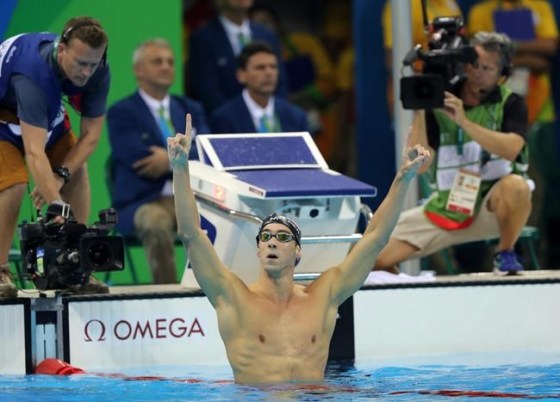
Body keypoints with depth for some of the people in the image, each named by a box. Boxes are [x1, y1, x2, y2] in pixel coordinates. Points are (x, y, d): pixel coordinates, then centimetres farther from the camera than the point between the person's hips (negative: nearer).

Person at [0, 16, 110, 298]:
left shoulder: (97, 71, -25)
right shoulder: (34, 73, -44)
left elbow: (91, 133, -15)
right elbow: (34, 152, -49)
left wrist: (60, 176, -28)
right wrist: (57, 207, -54)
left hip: (47, 114, 6)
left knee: (78, 173, -5)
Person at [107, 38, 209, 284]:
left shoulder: (191, 109, 21)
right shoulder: (122, 113, 6)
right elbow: (138, 161, -10)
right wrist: (187, 159, -5)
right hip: (144, 202, -4)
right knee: (157, 223, -39)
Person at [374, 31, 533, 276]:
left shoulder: (510, 104, -5)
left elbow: (511, 149, -25)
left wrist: (464, 121, -31)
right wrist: (419, 113, -18)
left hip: (492, 206, -2)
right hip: (446, 208, 2)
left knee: (515, 185, -38)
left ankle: (505, 254, -12)